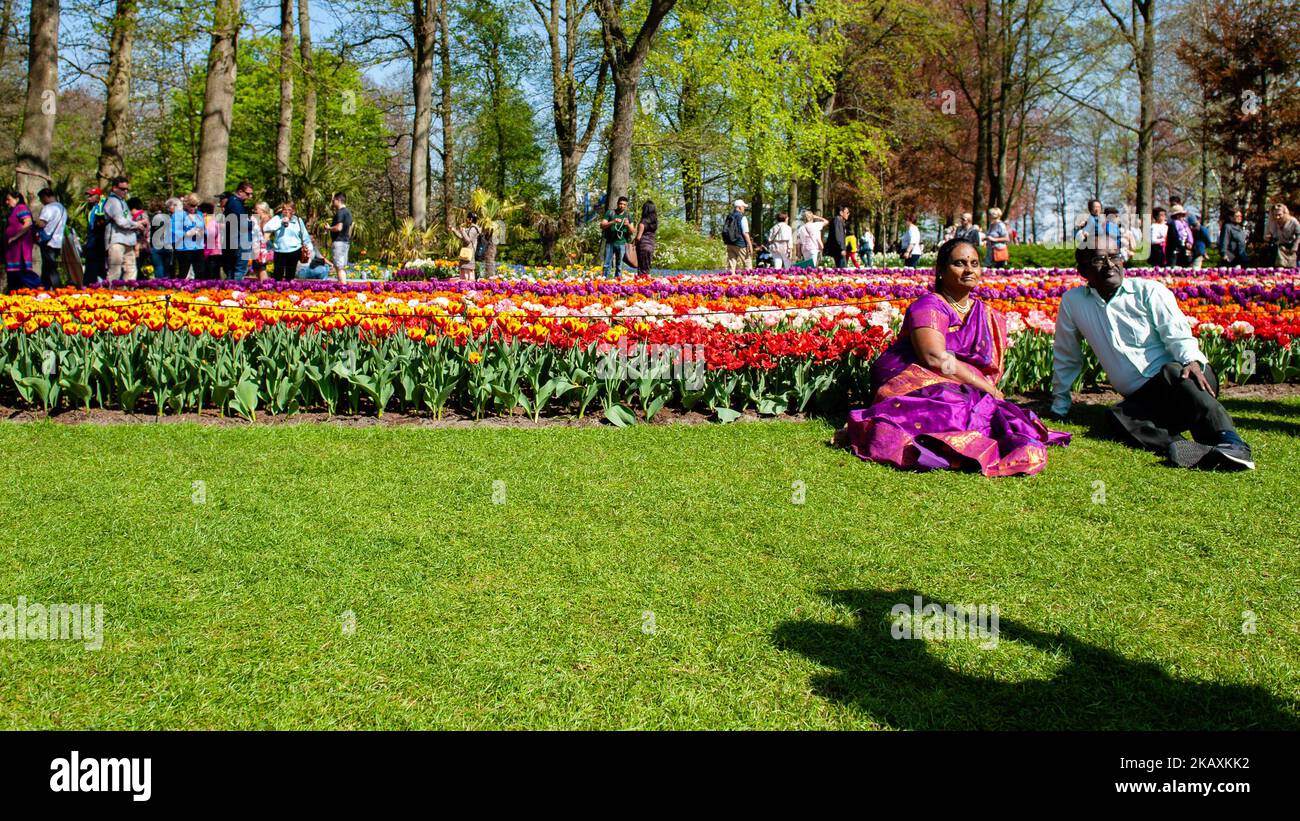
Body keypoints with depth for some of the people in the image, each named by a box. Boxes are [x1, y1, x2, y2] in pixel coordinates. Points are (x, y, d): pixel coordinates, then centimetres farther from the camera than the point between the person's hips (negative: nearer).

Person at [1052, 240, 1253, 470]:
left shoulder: (1149, 291, 4)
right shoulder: (1072, 302, 10)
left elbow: (1178, 335, -6)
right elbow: (1065, 358, 20)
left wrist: (1193, 361, -27)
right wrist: (1060, 404, 21)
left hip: (1181, 381, -2)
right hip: (1142, 398, 2)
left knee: (1172, 372, -36)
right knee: (1118, 417, -31)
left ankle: (1231, 443, -54)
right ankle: (1191, 451, -53)